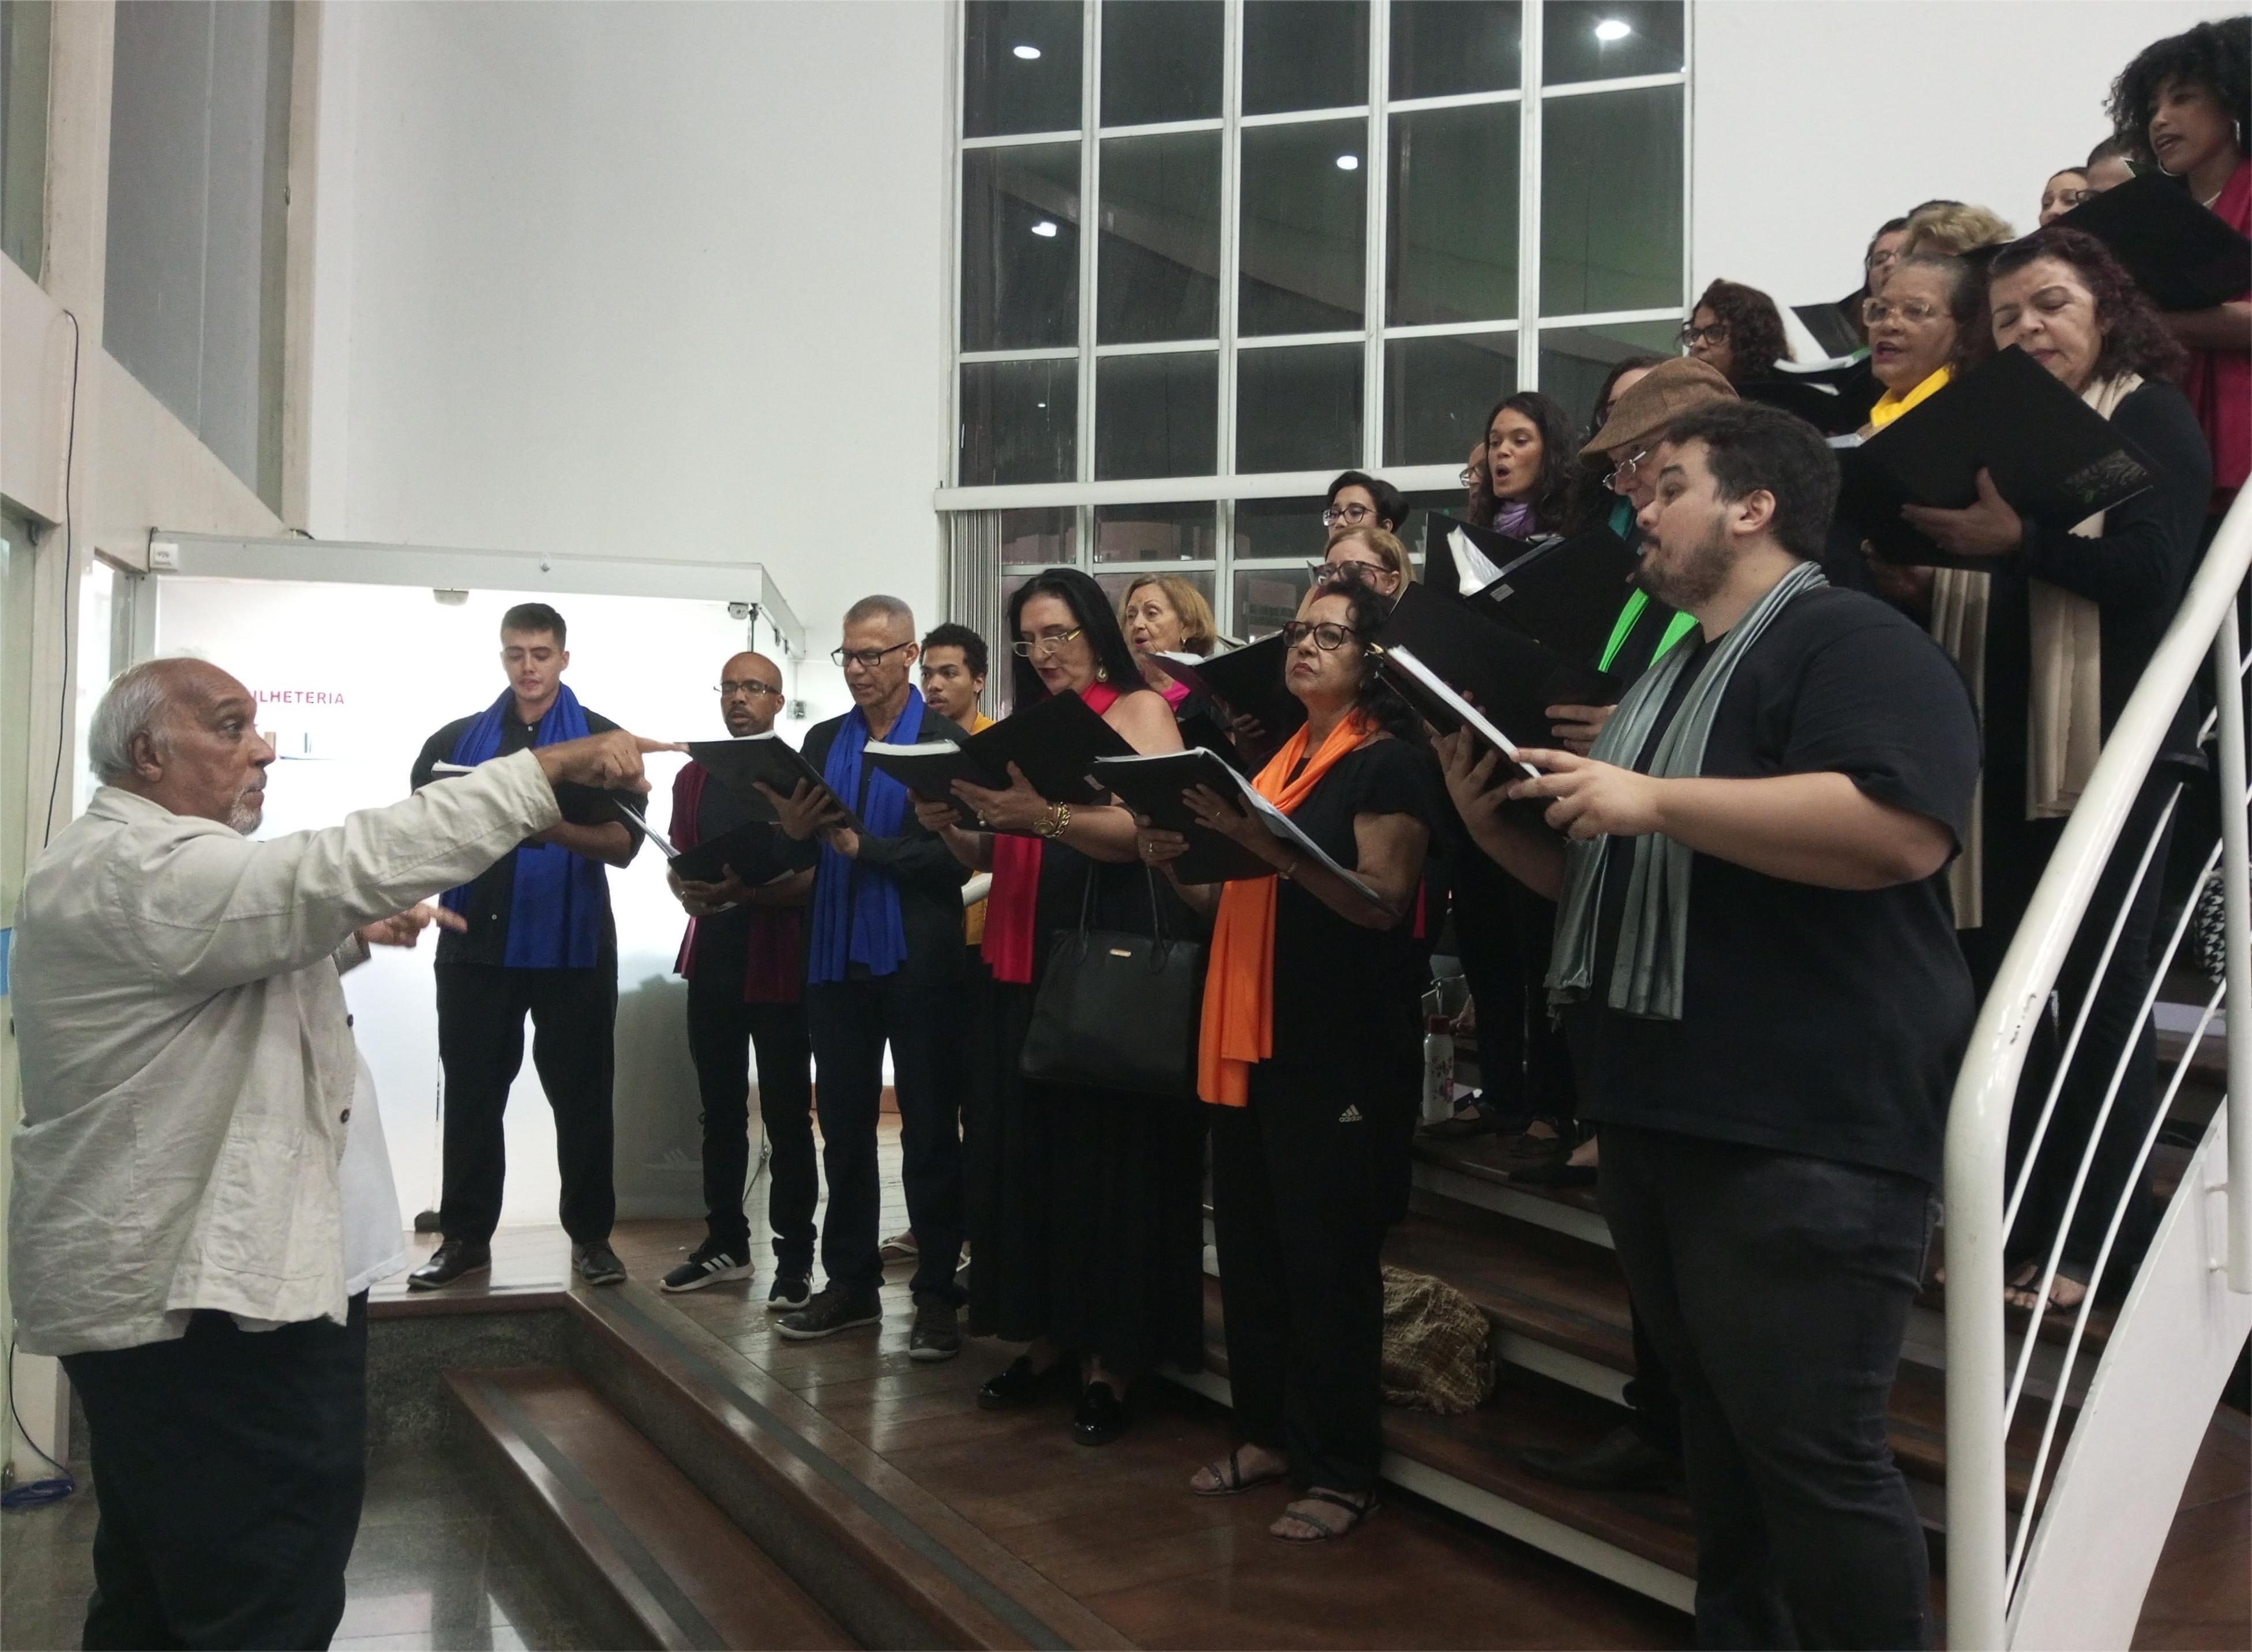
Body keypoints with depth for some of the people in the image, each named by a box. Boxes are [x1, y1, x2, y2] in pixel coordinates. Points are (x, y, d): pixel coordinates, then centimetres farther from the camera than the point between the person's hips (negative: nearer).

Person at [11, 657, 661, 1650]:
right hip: (199, 1290, -12)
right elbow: (346, 865, -31)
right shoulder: (134, 869, -19)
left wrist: (348, 937, 14)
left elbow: (245, 949, 32)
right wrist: (550, 768, -30)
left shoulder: (142, 863, 17)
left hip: (167, 1272, 12)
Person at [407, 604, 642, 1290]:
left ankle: (591, 1234, 13)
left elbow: (624, 845, -6)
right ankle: (465, 1235, 14)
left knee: (581, 1092, 4)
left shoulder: (604, 740, 4)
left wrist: (553, 827, -23)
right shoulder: (459, 739, 11)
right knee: (471, 1091, 5)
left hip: (573, 943, -2)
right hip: (476, 939, 2)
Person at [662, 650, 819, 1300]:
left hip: (781, 962, -5)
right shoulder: (693, 777, 13)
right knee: (720, 1110, 12)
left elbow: (819, 874, -10)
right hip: (712, 959, 6)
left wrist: (746, 895, -21)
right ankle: (726, 1243, 22)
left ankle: (795, 1256, 3)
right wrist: (688, 893, -5)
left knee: (786, 1113, -1)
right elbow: (677, 865, 18)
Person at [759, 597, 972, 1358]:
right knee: (844, 1125, 11)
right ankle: (850, 1281, 22)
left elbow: (955, 858, -13)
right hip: (837, 958, 5)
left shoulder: (949, 742, -6)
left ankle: (937, 1293, 12)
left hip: (918, 960, -5)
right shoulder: (823, 741, 11)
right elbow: (806, 854, 11)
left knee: (929, 1130, 4)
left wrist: (862, 847, -20)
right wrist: (793, 830, -11)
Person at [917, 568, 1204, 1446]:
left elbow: (1150, 829, -15)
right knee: (1023, 1154, 7)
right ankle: (1046, 1339, 18)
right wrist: (951, 828, -2)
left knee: (1107, 1159, -3)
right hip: (1022, 969, 6)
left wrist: (1045, 815, -27)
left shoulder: (1140, 711, 0)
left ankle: (1109, 1361, 6)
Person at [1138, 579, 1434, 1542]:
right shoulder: (1278, 759, 18)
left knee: (1327, 1258, -3)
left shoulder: (1389, 762, -5)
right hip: (1248, 1036, 8)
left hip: (1338, 1047, -8)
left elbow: (1382, 903, -16)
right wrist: (1179, 865, 3)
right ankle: (1269, 1433, 26)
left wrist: (1269, 846, -26)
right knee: (1248, 1246, 12)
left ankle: (1343, 1472, 8)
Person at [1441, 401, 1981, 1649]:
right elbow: (1602, 876, 27)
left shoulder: (1853, 643, -10)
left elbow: (1901, 830, -28)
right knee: (1717, 1427, 19)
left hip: (1804, 1133, -9)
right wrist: (1494, 823, 7)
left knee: (1810, 1448, -4)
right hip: (1657, 1117, 10)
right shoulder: (1665, 675, 20)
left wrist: (1653, 801, -25)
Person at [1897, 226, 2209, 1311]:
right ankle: (2014, 1219, 21)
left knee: (2097, 989, 1)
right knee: (1984, 981, 9)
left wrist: (2019, 536, -24)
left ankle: (2094, 1240, 11)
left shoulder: (2152, 418, -1)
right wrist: (1931, 544, -6)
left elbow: (2153, 573, -16)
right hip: (1997, 747, 6)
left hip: (2106, 746, -6)